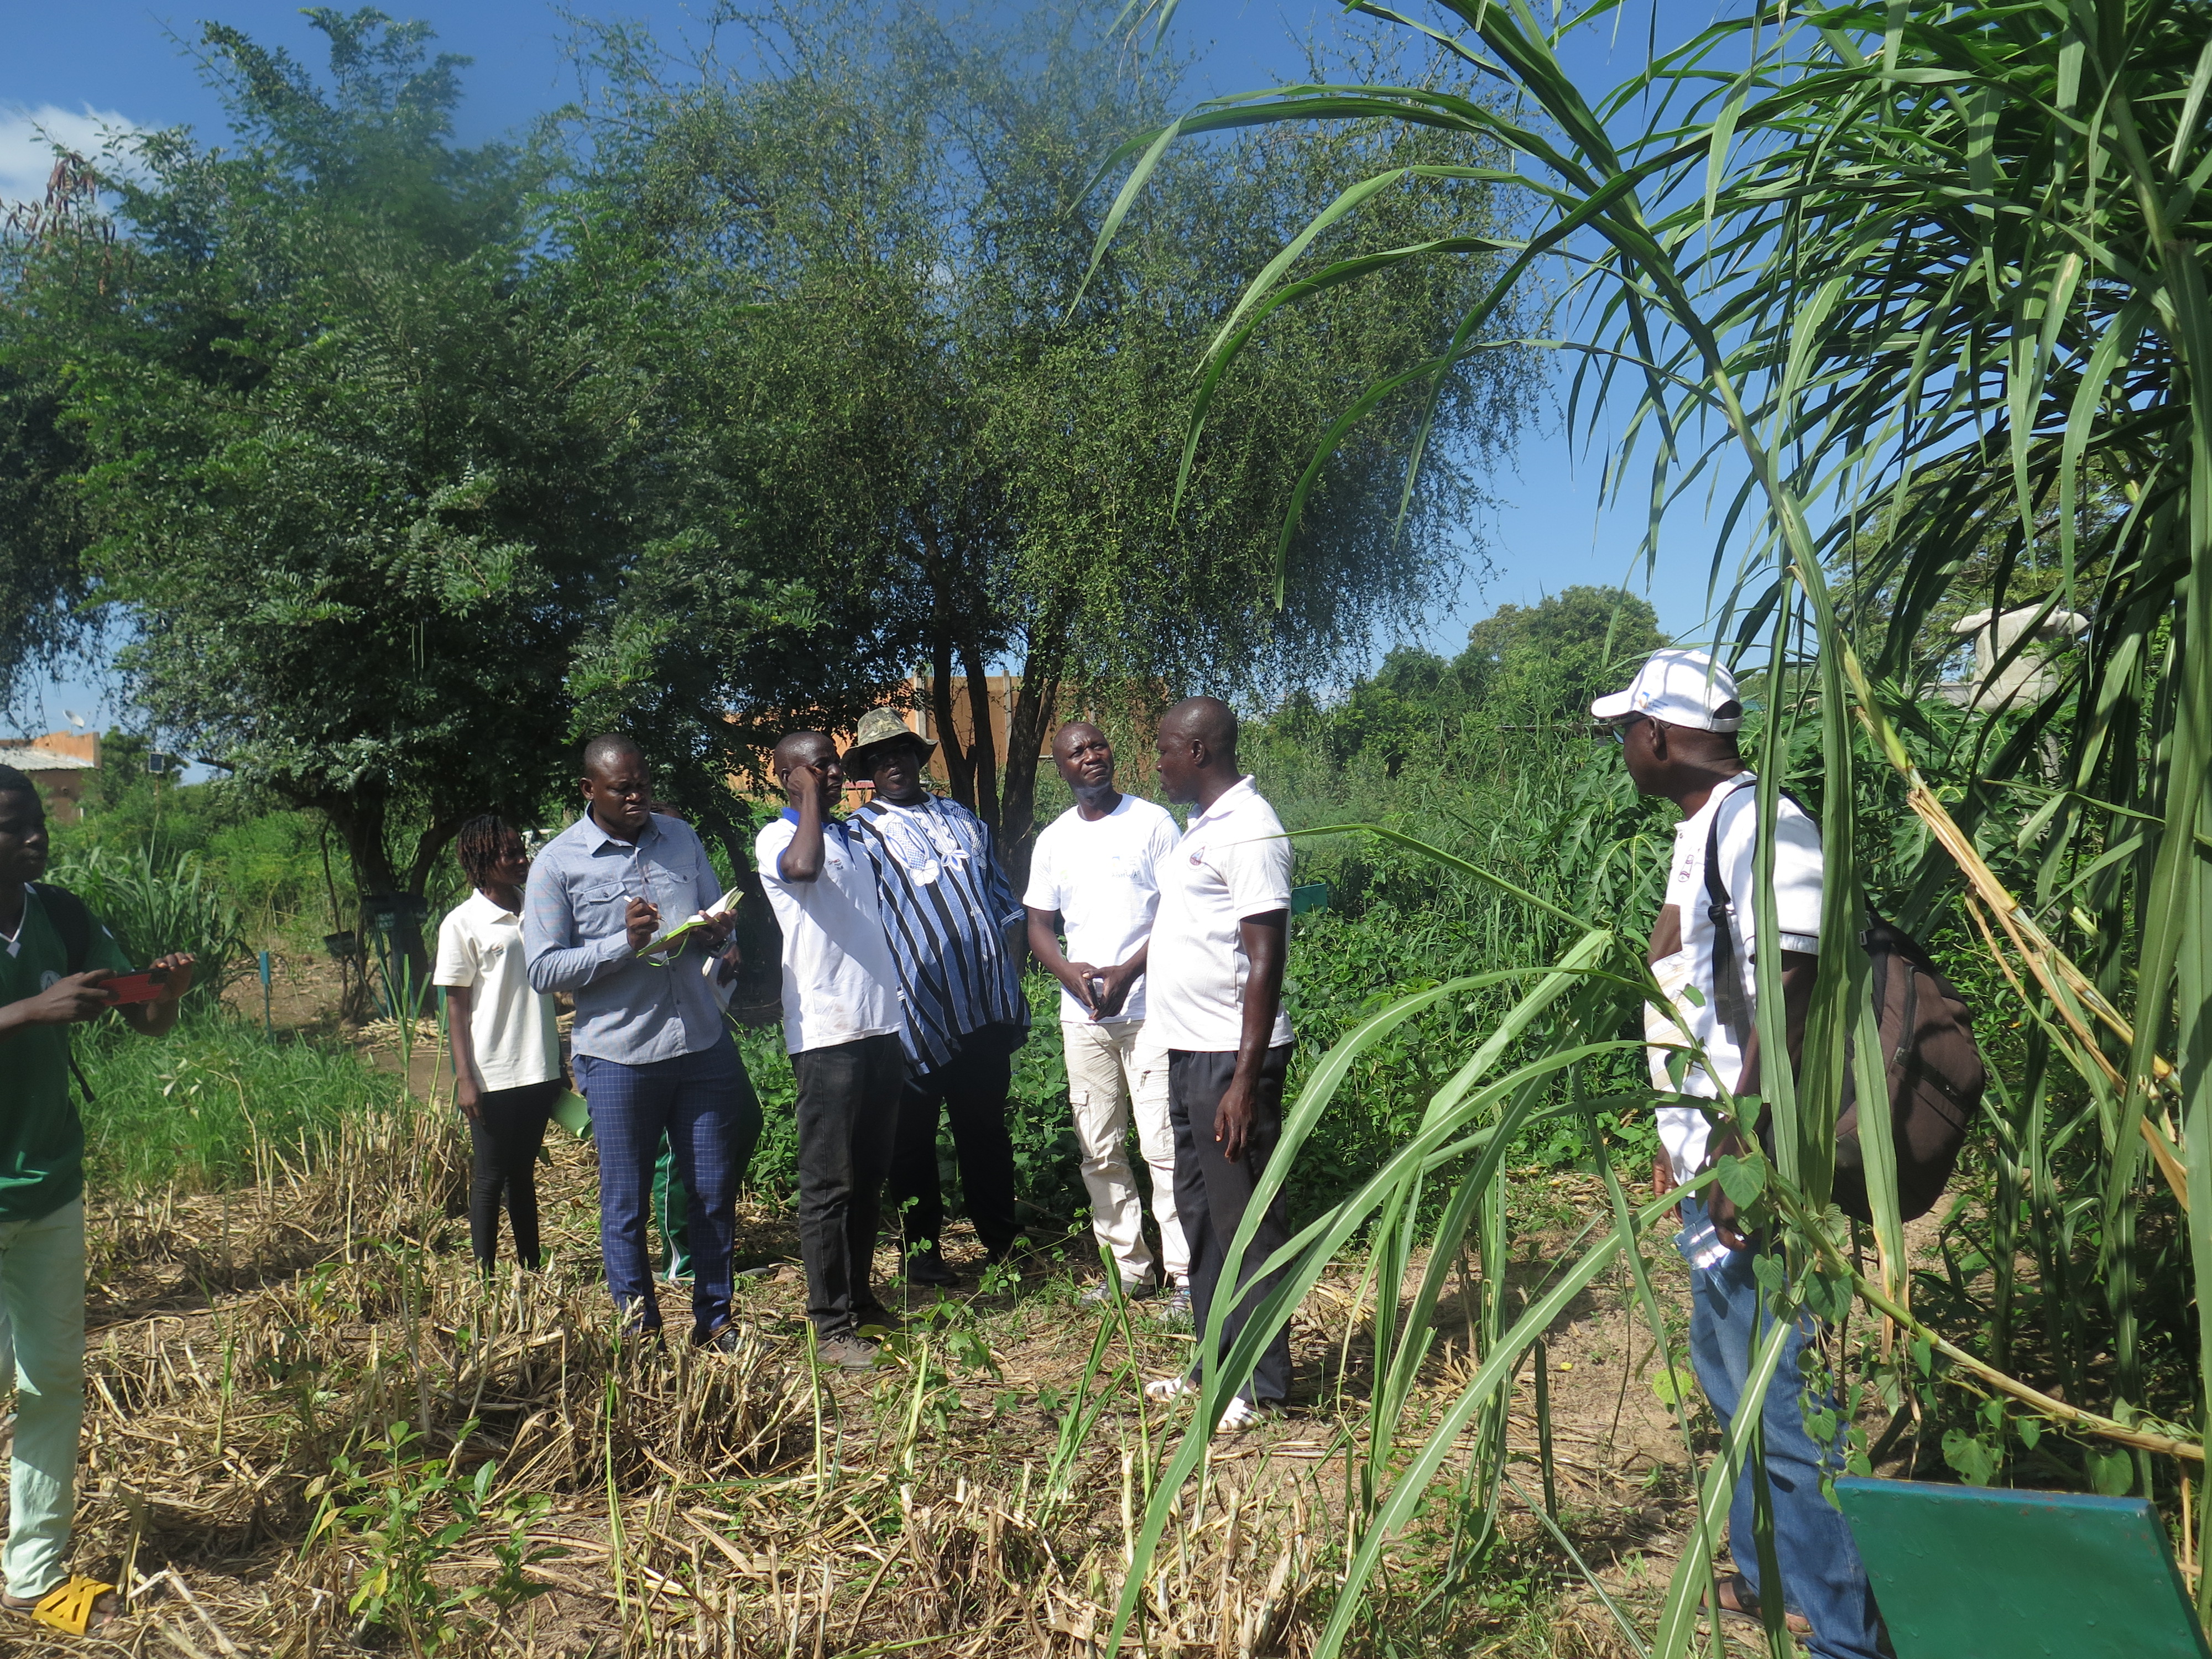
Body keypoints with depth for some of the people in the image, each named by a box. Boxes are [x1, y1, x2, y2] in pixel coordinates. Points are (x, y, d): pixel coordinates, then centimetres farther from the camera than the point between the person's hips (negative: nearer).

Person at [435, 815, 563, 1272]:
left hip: (539, 1069, 5)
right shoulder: (462, 923, -8)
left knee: (523, 1173, 15)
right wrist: (464, 1078, -11)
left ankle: (531, 1268, 24)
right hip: (492, 1076, -5)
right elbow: (456, 1005, -6)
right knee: (489, 1178, 5)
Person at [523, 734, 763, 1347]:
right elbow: (542, 969, -7)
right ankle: (640, 1327, 24)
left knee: (716, 1191, 9)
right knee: (626, 1203, 7)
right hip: (618, 1058, -3)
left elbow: (719, 919, 18)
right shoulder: (558, 864, -3)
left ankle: (714, 1318, 26)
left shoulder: (681, 838, 11)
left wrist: (718, 934, -6)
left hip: (704, 1044, 4)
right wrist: (624, 943, -19)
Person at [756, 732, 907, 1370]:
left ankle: (859, 1298, 26)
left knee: (869, 1176, 14)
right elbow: (802, 867, -31)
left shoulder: (853, 839, 19)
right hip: (826, 1035, -8)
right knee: (828, 1184, -2)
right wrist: (810, 796, -16)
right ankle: (831, 1324, 5)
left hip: (881, 1027, 8)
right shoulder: (776, 839, -6)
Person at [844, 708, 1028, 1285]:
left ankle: (1003, 1238, 28)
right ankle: (922, 1248, 19)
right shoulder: (859, 834, 0)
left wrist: (1011, 978, 11)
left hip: (985, 1010, 4)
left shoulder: (963, 820, 15)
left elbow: (1004, 902, 19)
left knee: (987, 1128, 15)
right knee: (913, 1138, 6)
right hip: (915, 1014, -4)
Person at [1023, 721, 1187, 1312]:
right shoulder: (1053, 840, 12)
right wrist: (1068, 970, -6)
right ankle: (1127, 1265, 21)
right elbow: (1039, 925, 15)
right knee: (1099, 1151, 9)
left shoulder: (1153, 823, -2)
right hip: (1082, 1016, 5)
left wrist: (1128, 972, -15)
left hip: (1149, 1010, -5)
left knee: (1163, 1146, -7)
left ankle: (1187, 1273, 1)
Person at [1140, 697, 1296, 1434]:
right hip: (1189, 1050, 10)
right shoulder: (1202, 826, 14)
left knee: (1245, 1219, 0)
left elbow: (1265, 962, -20)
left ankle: (1262, 1386, 12)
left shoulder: (1249, 831, -16)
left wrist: (1245, 1079, -22)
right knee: (1200, 1211, 17)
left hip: (1230, 1058, -10)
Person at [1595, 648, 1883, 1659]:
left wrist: (1740, 1149, -25)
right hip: (1709, 1158, 10)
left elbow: (1786, 994, -23)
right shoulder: (1700, 829, 14)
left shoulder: (1759, 824, -16)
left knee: (1776, 1392, -4)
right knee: (1729, 1374, 21)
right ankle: (1770, 1573, 37)